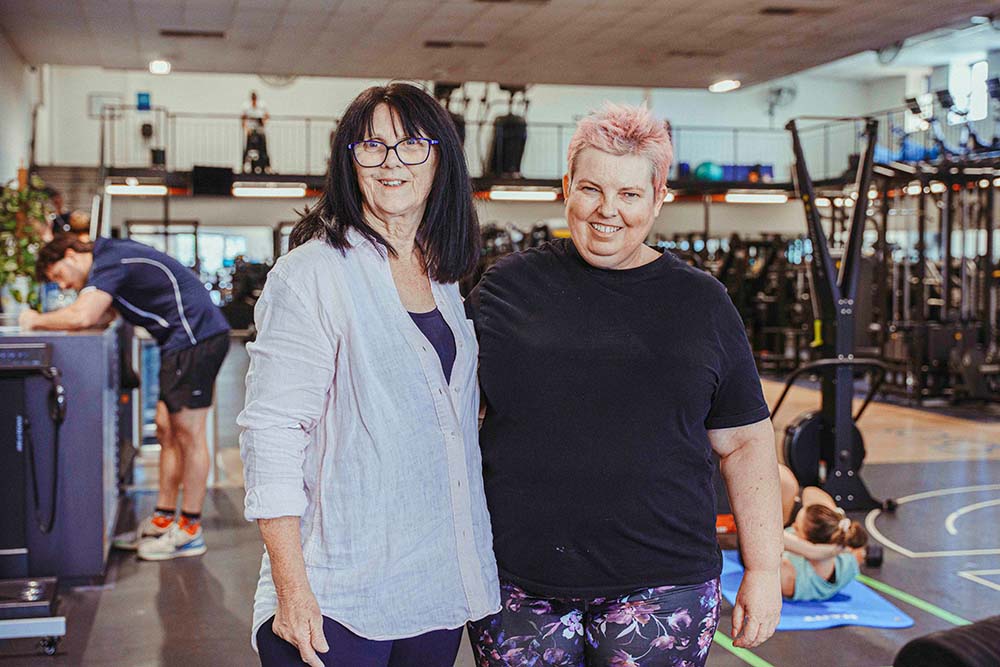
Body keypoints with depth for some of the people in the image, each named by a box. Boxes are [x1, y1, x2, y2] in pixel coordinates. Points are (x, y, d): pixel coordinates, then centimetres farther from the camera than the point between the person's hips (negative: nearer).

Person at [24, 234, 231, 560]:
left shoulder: (109, 261, -12)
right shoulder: (113, 256, 19)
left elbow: (82, 316, -25)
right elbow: (102, 317, 22)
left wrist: (38, 320, -9)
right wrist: (54, 321, 7)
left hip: (197, 336, -10)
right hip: (183, 341, 10)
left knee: (188, 434, -5)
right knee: (166, 429, 12)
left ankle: (191, 531, 1)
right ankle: (163, 520, 19)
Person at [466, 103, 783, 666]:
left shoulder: (701, 303, 5)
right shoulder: (509, 286, 4)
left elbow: (745, 443, 8)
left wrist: (765, 570, 4)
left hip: (660, 588, 0)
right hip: (517, 587, 1)